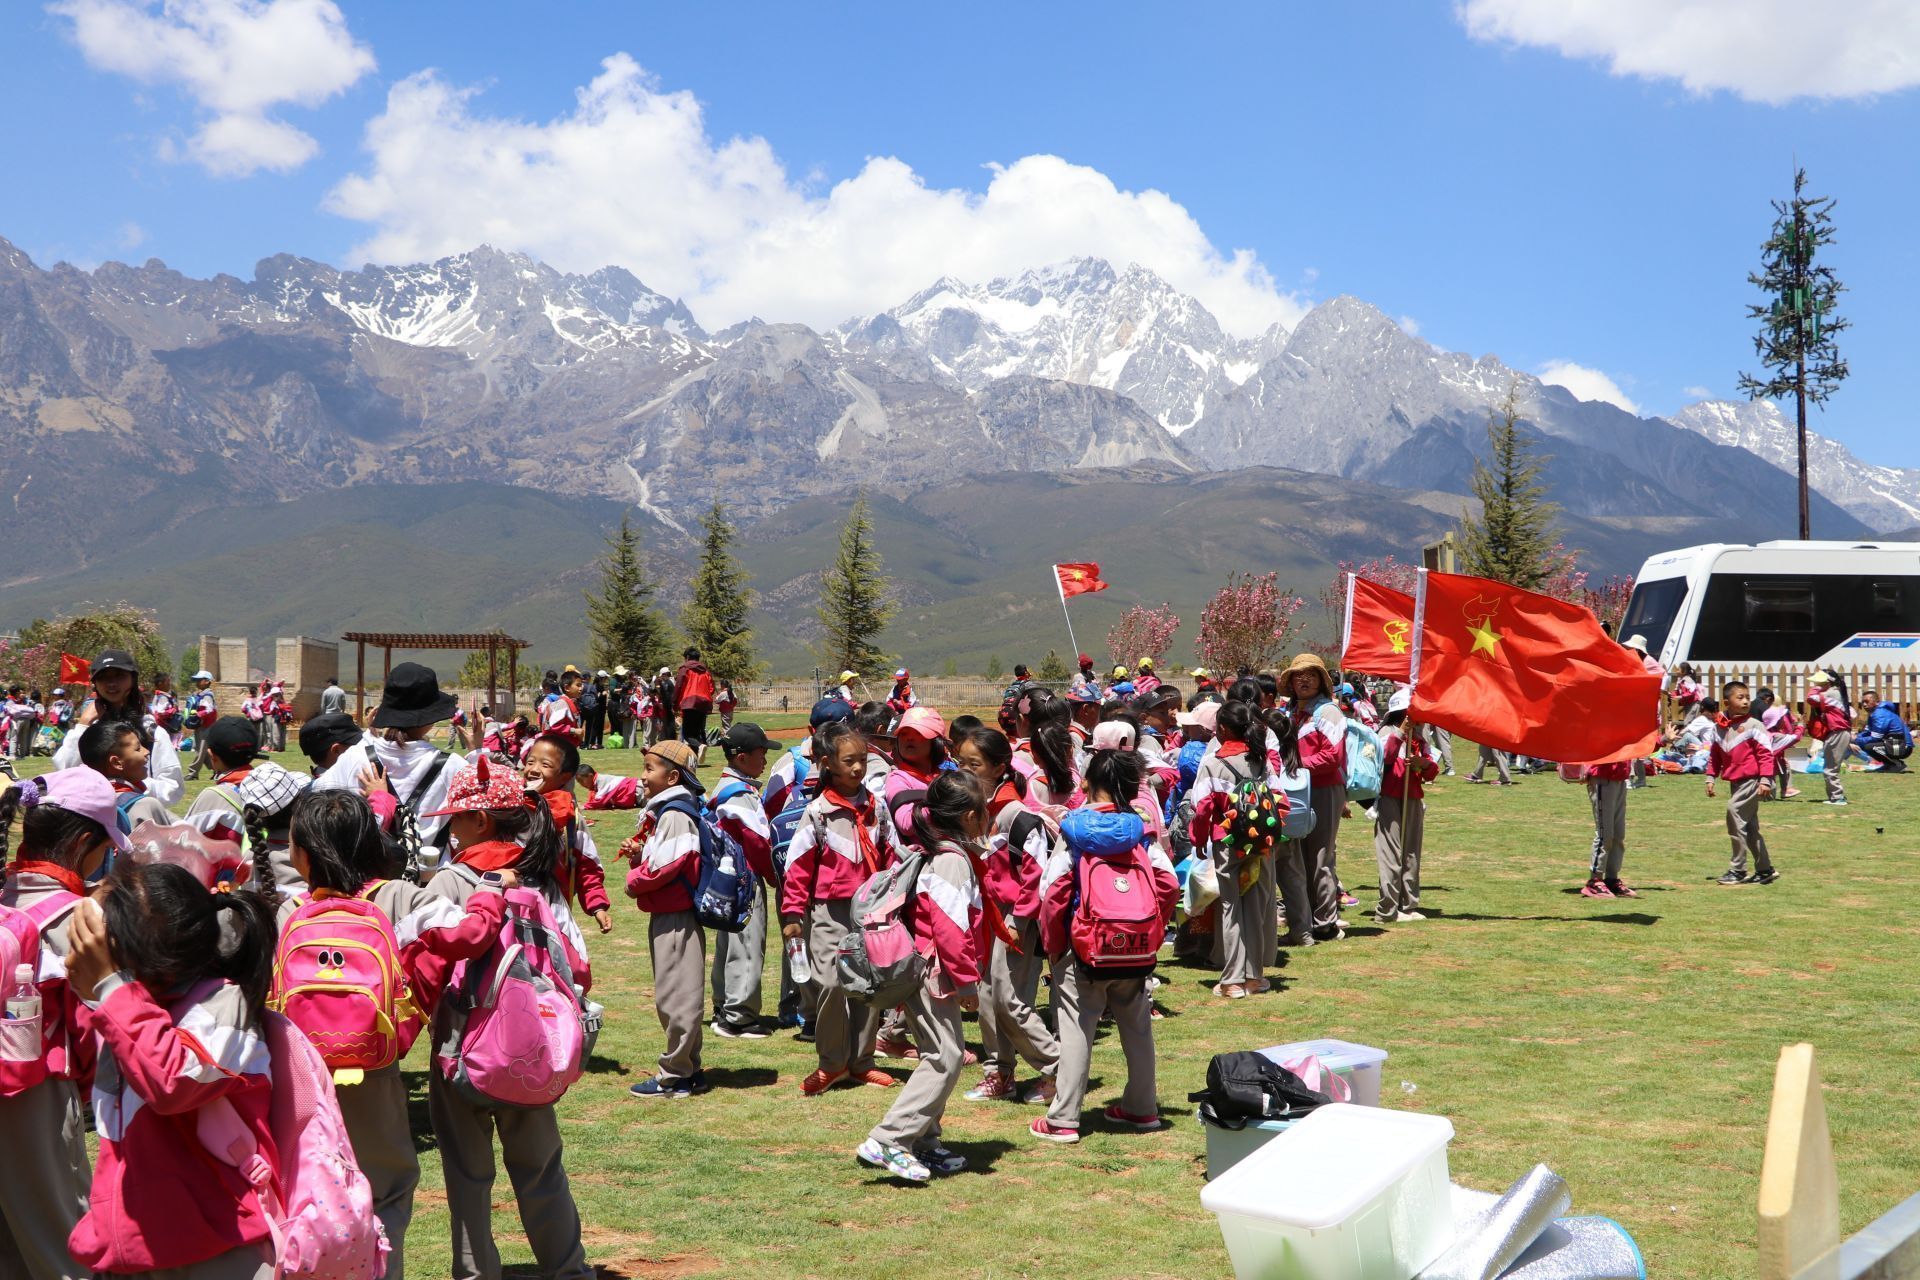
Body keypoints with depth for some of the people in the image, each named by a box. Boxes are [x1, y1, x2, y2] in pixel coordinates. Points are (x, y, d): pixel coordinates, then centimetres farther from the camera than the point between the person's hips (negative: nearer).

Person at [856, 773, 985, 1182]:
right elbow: (950, 929, -23)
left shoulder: (933, 854, 15)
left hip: (927, 974, 10)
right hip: (936, 974, -10)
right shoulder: (953, 861, -16)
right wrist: (967, 981, -16)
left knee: (940, 1056, 15)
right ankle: (887, 1142, -13)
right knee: (945, 1059, -10)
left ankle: (924, 1144, 19)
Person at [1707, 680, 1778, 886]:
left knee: (1734, 811, -16)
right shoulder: (1719, 728, 9)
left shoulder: (1753, 725, -8)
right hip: (1735, 782, 7)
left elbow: (1765, 754, -10)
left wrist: (1765, 780, -16)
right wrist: (1710, 778, 10)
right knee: (1750, 827, 13)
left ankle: (1737, 870, -10)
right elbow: (1715, 756, 17)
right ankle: (1765, 869, 24)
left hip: (1751, 780, -7)